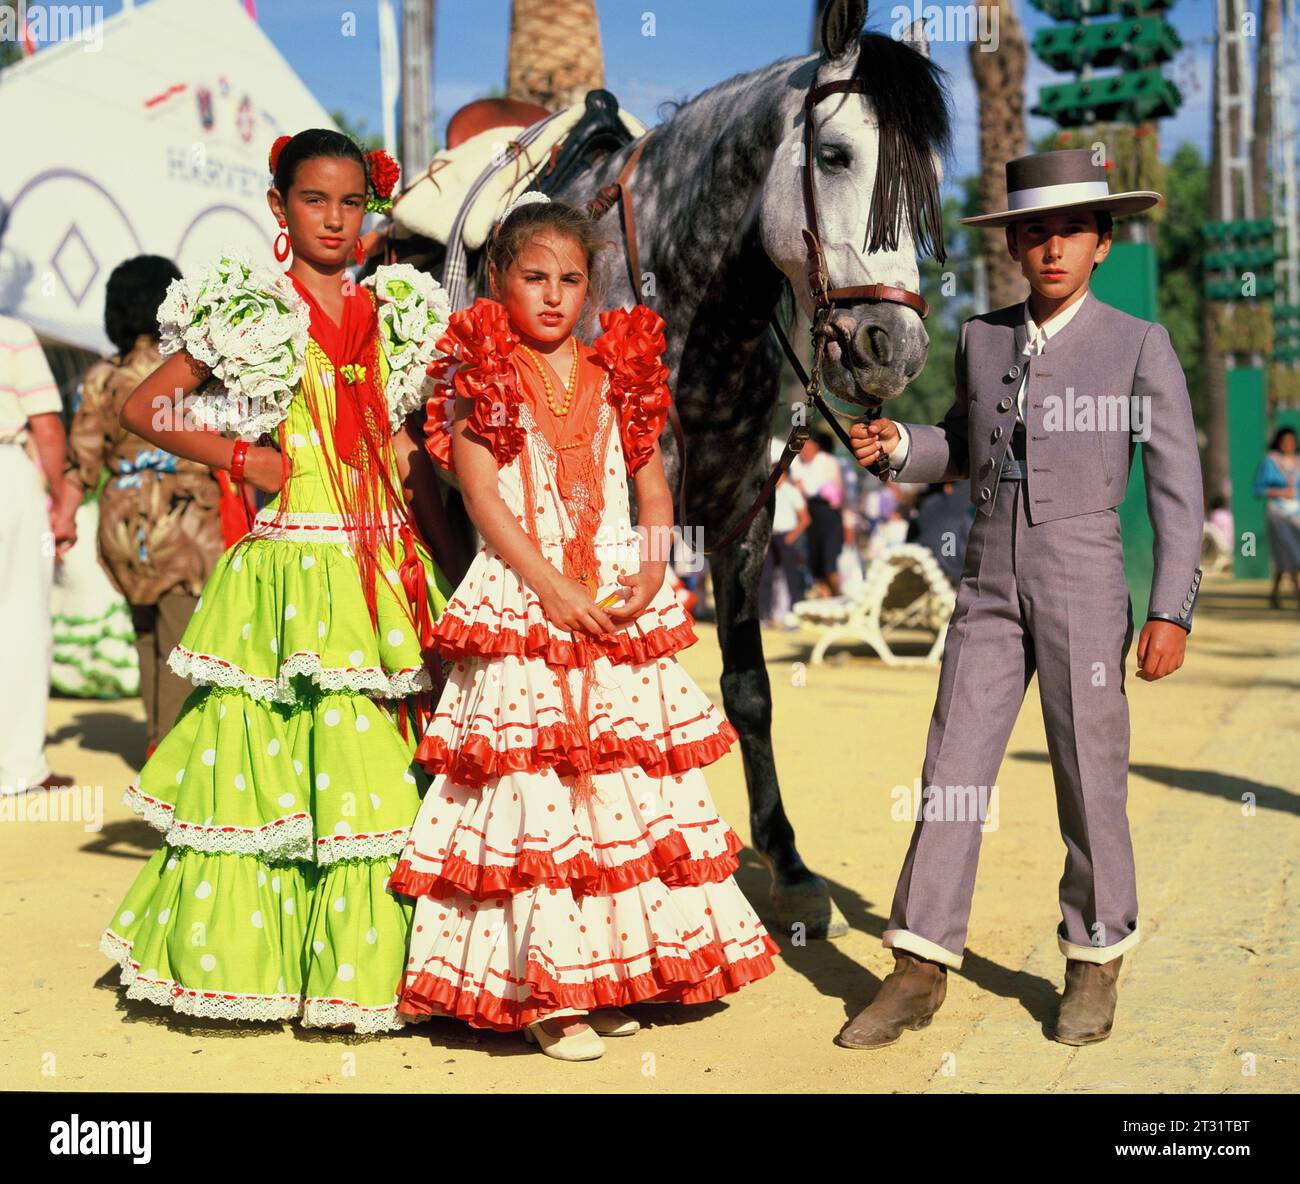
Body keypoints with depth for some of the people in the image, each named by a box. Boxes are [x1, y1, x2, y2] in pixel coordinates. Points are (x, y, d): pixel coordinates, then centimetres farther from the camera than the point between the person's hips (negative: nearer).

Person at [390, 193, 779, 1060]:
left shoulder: (616, 373, 13)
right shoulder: (481, 378, 1)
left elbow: (653, 484, 13)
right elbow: (483, 497, -6)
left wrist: (652, 571, -5)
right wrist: (552, 587, -14)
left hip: (619, 604, 4)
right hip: (521, 600, -4)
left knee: (626, 783, 4)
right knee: (533, 788, -8)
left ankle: (614, 970, 14)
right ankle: (544, 990, -2)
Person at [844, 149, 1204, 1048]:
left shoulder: (1140, 346, -2)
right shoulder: (982, 338, 10)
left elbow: (1178, 486, -4)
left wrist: (1172, 610, -10)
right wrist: (898, 445, 1)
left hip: (1084, 587, -3)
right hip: (989, 587, 4)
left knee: (1090, 781, 4)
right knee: (953, 773, 1)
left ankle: (1096, 964, 22)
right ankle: (920, 972, 6)